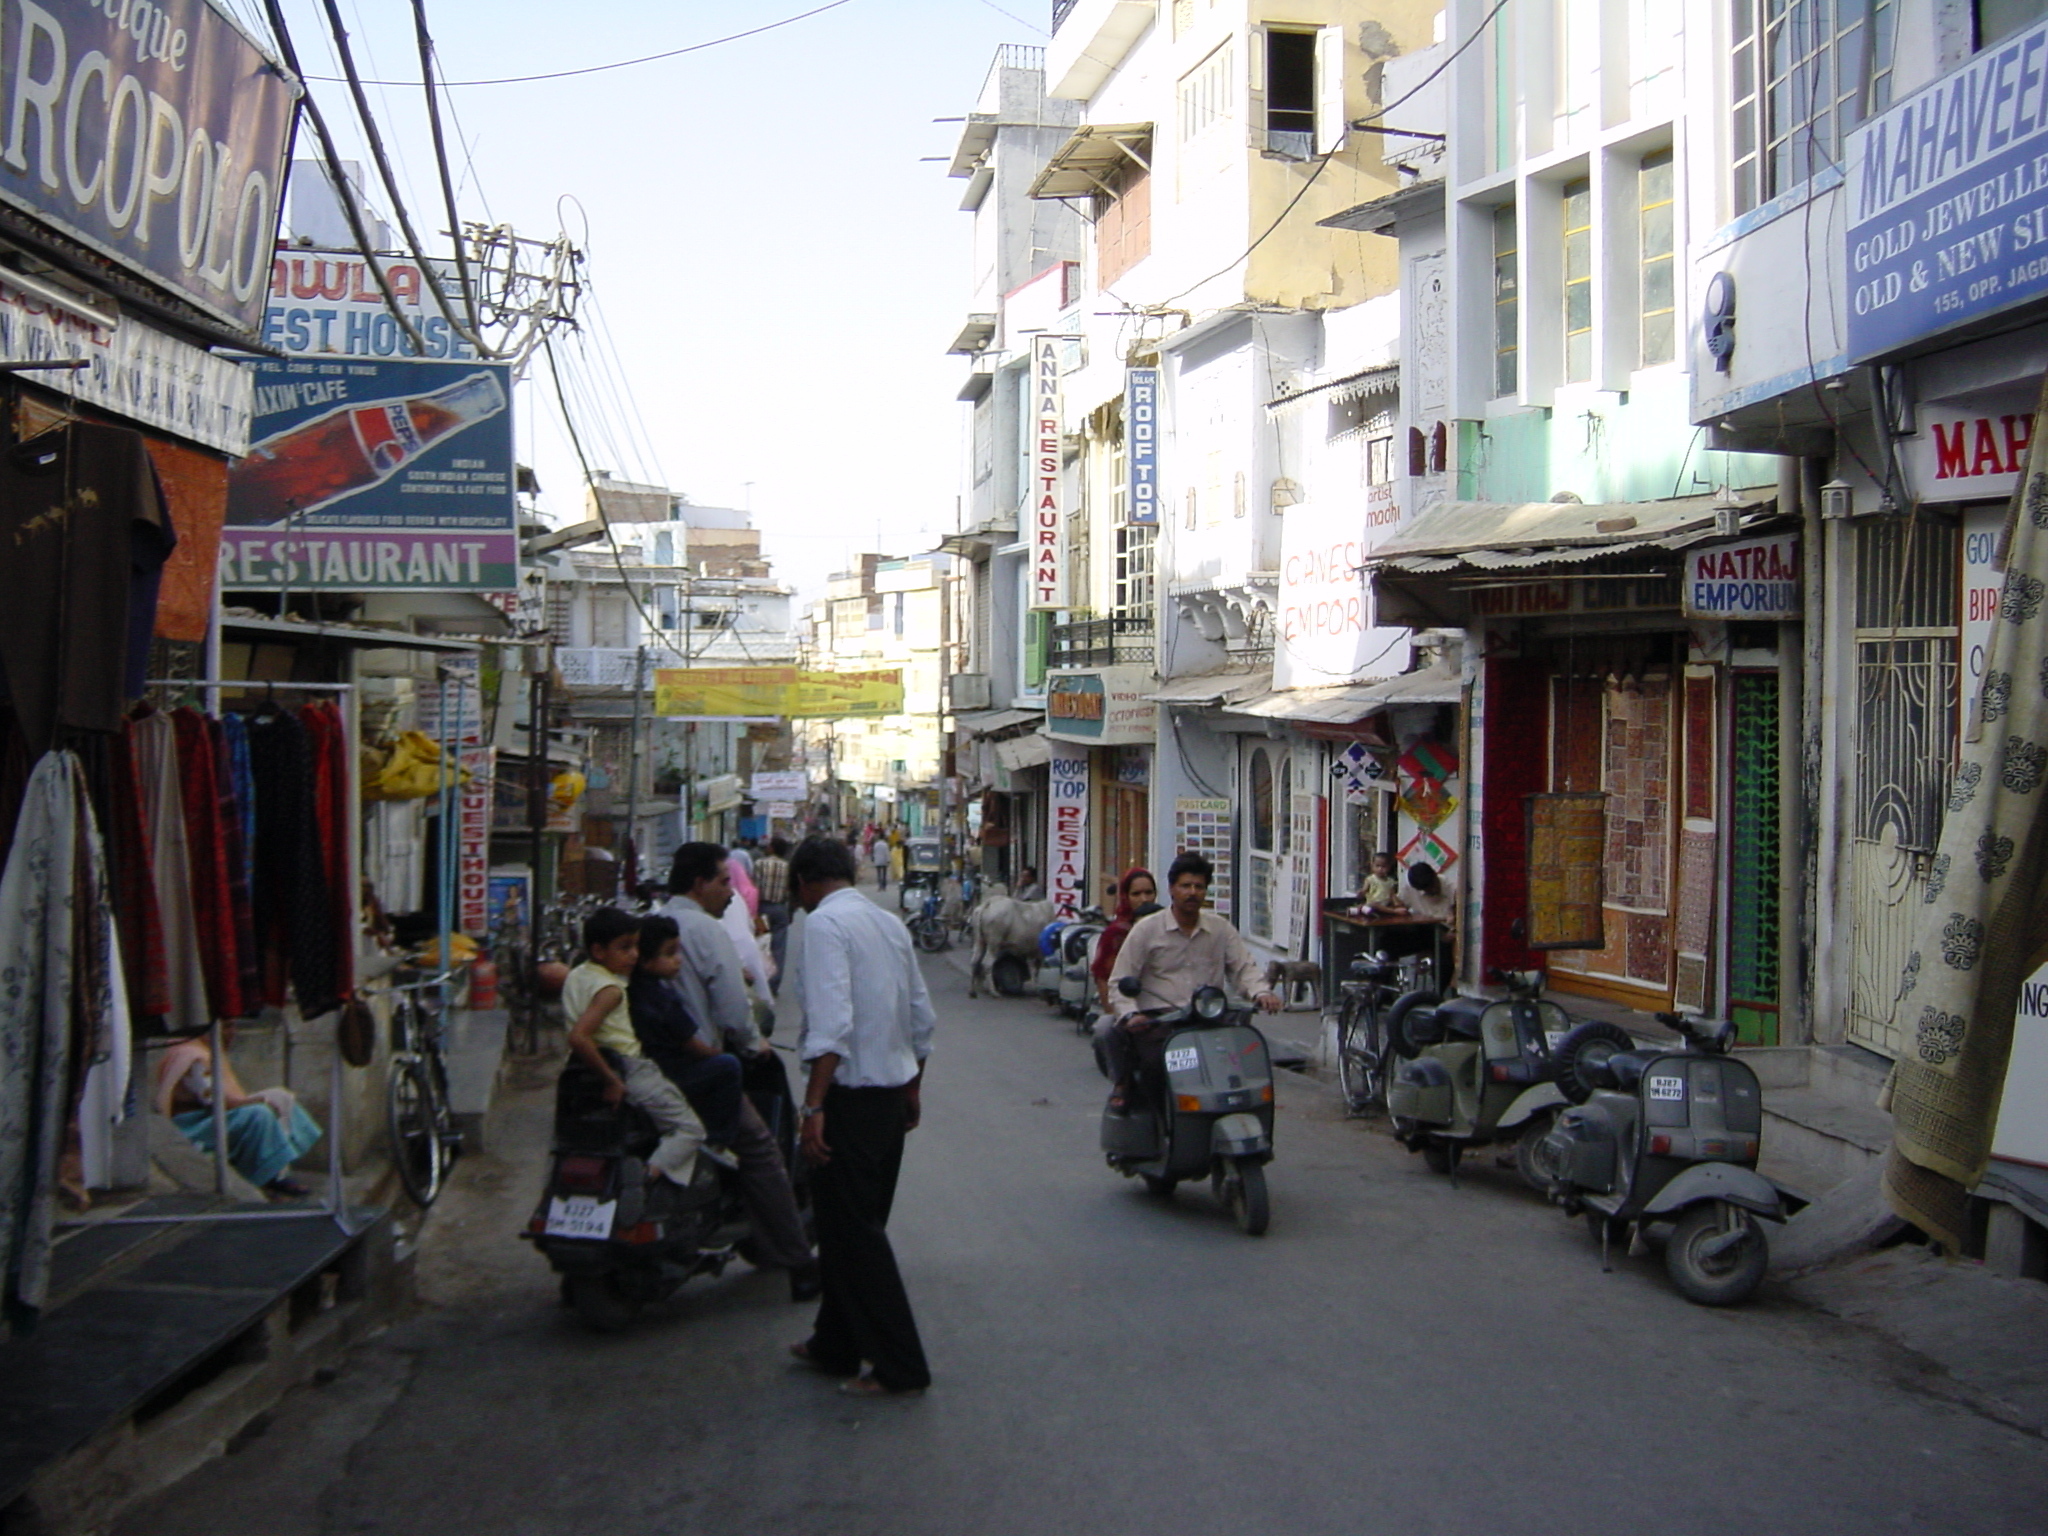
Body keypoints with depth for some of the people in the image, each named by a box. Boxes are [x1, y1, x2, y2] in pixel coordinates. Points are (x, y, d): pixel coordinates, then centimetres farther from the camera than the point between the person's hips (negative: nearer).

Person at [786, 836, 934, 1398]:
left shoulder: (825, 922, -13)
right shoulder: (890, 923, 13)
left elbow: (831, 1022, -24)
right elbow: (922, 1018, 16)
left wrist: (814, 1105, -23)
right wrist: (913, 1087, 26)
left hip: (851, 1092, -9)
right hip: (893, 1088, 9)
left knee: (851, 1230, -1)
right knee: (861, 1224, 18)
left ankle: (899, 1366, 3)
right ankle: (835, 1345, 30)